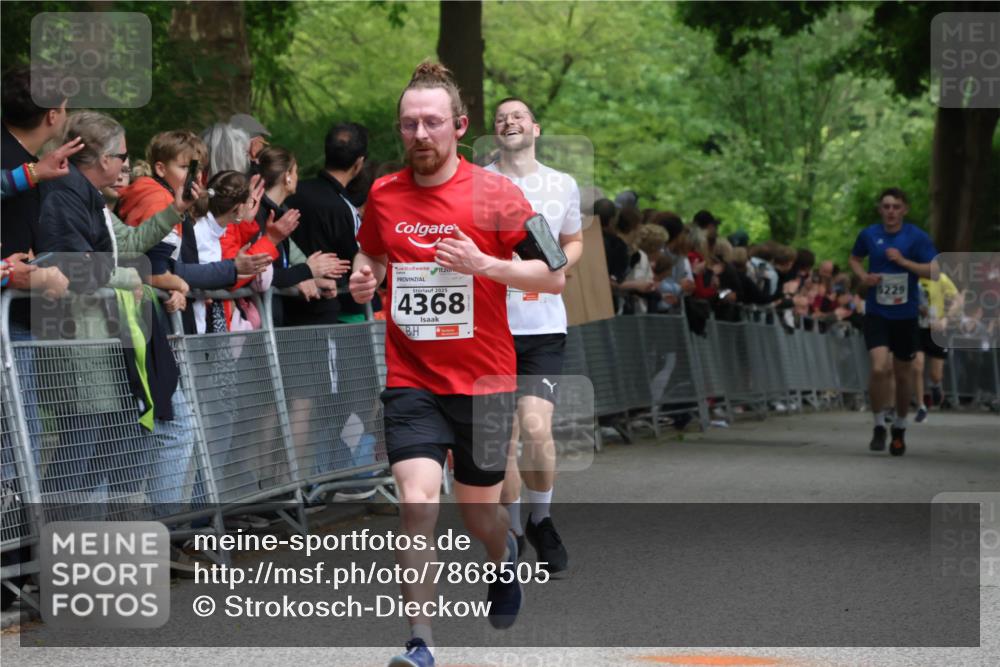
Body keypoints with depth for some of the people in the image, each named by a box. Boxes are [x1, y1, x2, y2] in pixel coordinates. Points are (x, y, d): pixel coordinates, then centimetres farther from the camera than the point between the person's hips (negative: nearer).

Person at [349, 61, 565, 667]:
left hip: (484, 381, -1)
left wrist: (485, 264, -21)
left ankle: (505, 557, 49)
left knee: (478, 511, 12)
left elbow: (556, 277, -7)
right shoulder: (382, 196, 2)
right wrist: (365, 276, 0)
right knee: (418, 503, -16)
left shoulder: (495, 194, -8)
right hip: (411, 382, 1)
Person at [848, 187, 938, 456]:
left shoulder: (917, 237, -6)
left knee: (903, 374, 10)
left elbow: (934, 270, -10)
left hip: (905, 315, 0)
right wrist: (863, 276, 0)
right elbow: (854, 258, 20)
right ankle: (879, 427, -3)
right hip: (876, 313, 0)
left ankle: (900, 429, 32)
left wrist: (903, 261, -20)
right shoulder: (869, 234, 1)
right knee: (879, 368, -20)